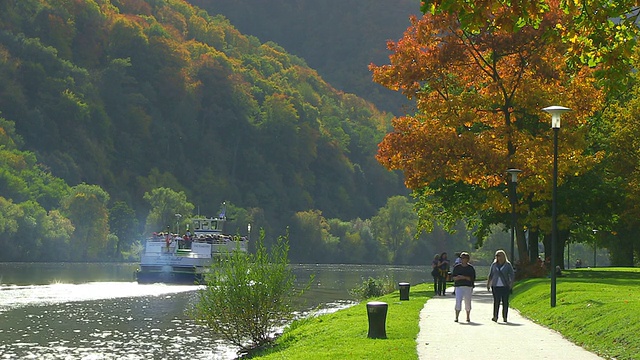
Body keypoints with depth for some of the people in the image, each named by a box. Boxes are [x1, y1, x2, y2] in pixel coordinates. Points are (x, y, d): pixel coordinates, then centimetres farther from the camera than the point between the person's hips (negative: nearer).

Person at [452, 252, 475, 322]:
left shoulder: (471, 268, 3)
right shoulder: (457, 267, 8)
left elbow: (473, 278, -4)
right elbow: (453, 277, 6)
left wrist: (464, 277, -15)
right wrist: (458, 278, -16)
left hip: (468, 287, 0)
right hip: (459, 286, 0)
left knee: (468, 302, 6)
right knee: (458, 301, -10)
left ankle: (468, 317, 21)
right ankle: (456, 317, -10)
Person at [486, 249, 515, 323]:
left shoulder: (508, 265, 4)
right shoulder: (494, 265, 10)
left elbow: (512, 275, 3)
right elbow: (490, 275, 16)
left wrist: (511, 283, -10)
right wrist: (488, 284, 10)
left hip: (505, 286, -1)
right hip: (496, 286, 1)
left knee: (505, 302, 0)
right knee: (496, 301, -5)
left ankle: (504, 317, 6)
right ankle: (495, 316, -6)